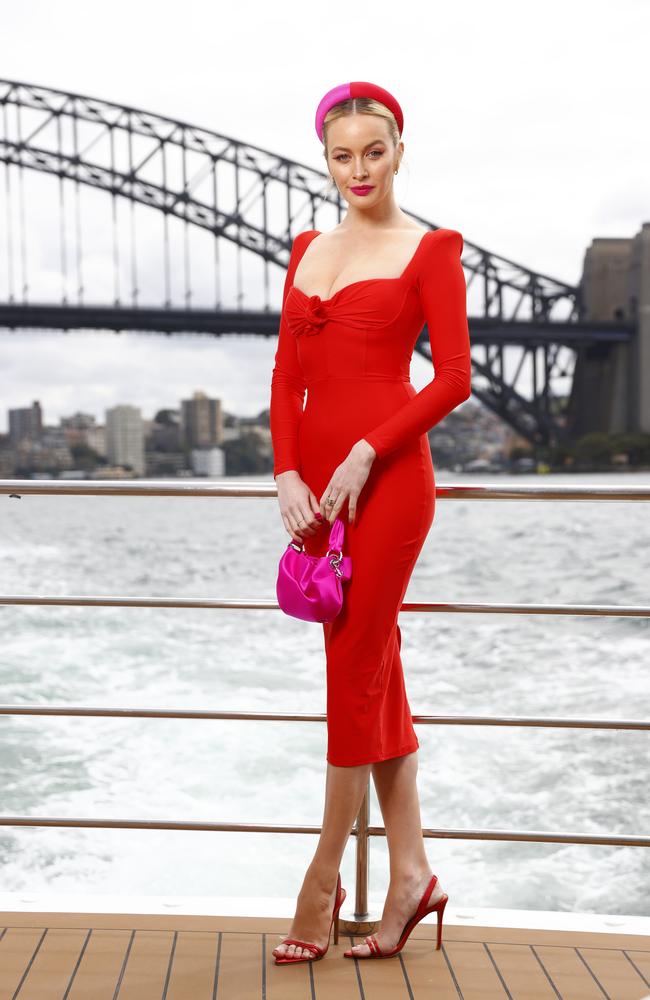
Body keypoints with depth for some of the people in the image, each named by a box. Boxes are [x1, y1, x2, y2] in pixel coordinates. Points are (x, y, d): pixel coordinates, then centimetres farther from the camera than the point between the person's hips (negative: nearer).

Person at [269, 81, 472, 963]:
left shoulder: (430, 250, 1)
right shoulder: (308, 251, 16)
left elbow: (454, 378, -6)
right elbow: (288, 374, 13)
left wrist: (366, 454, -14)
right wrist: (285, 471, -1)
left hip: (387, 474, -6)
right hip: (314, 475, 6)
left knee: (356, 669, -2)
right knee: (374, 668, 9)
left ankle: (324, 877, 11)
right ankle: (412, 871, 20)